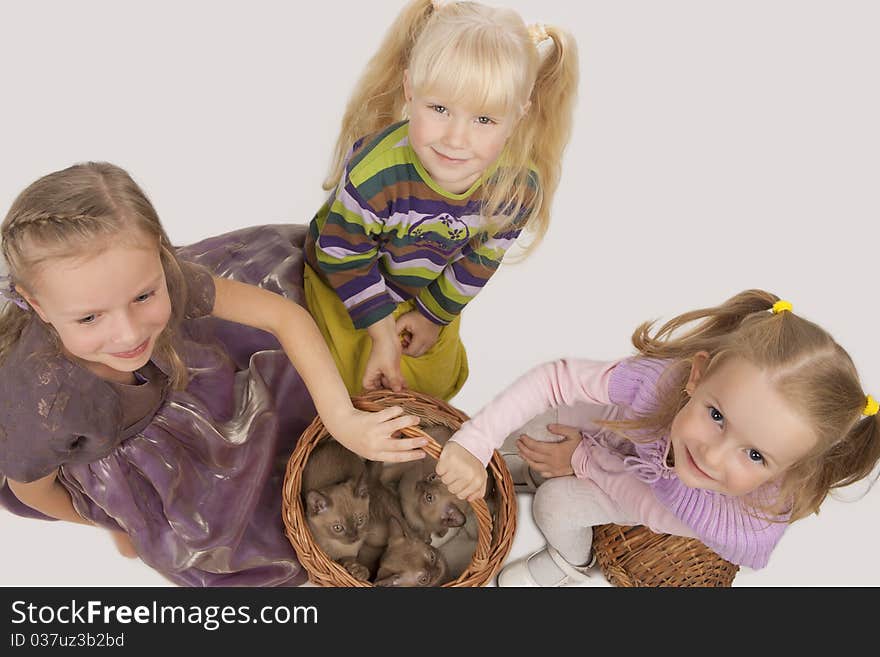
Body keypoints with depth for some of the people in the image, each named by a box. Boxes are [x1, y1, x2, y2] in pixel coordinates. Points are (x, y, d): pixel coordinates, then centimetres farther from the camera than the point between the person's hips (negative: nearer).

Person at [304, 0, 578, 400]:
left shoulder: (519, 186, -30)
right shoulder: (375, 173, -42)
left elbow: (480, 262, -11)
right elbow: (344, 257, -24)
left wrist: (435, 314, -1)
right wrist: (382, 330, -17)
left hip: (433, 290, 3)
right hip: (347, 285, -3)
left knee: (437, 384, 20)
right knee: (360, 386, 10)